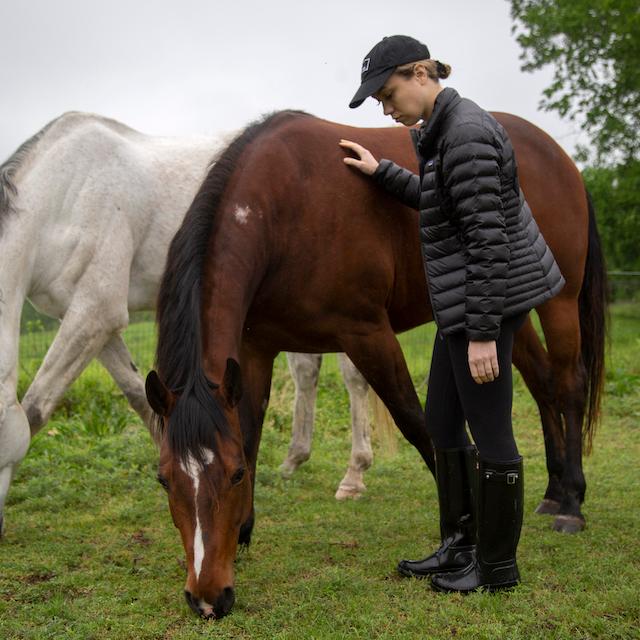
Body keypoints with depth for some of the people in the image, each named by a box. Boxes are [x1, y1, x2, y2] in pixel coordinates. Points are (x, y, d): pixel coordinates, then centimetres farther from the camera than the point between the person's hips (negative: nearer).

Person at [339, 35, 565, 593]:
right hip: (463, 301, 10)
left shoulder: (465, 134, -20)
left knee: (488, 432, 1)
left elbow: (488, 236, -23)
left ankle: (498, 565, 15)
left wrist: (482, 333, -22)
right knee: (442, 425, 16)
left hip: (485, 302, -10)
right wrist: (381, 173, 24)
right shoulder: (448, 128, 11)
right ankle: (460, 546, 27)